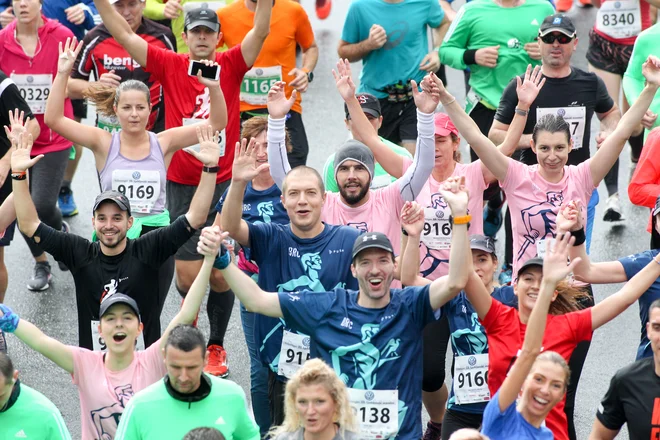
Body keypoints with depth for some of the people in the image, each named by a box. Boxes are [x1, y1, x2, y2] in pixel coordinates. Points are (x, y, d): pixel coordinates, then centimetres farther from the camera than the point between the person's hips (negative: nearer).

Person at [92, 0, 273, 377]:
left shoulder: (231, 66, -1)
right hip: (182, 186, 0)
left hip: (224, 184, 0)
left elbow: (261, 30, -14)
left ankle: (217, 345, 21)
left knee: (219, 273, 0)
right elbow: (123, 34, -5)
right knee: (188, 275, -2)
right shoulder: (170, 66, -1)